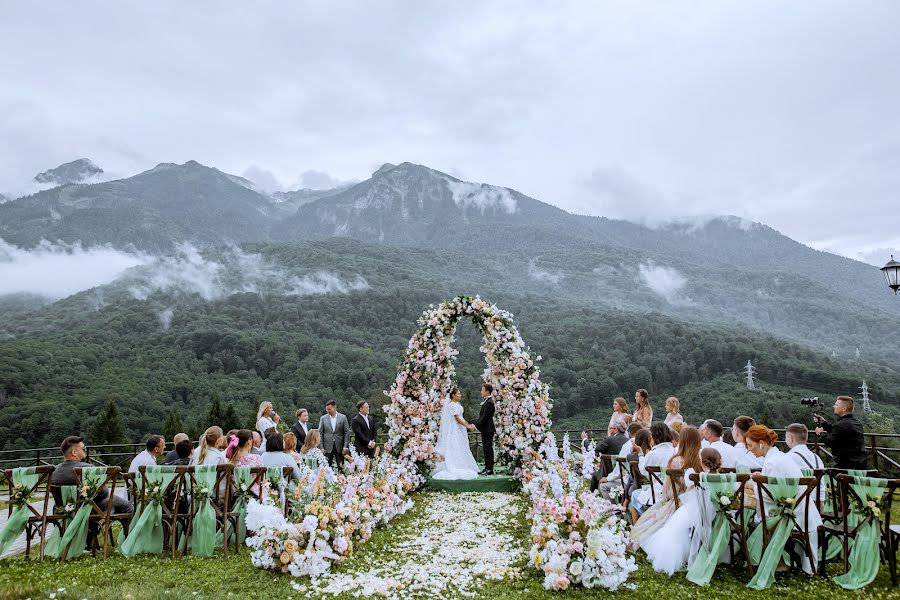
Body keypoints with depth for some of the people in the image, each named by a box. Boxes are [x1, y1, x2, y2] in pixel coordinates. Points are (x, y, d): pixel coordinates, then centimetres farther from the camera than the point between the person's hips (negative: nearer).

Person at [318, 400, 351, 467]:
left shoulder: (343, 418, 1)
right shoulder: (323, 418, 3)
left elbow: (347, 433, 1)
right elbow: (320, 433, 4)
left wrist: (345, 446, -6)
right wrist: (321, 447, -3)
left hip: (339, 447, 0)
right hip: (327, 447, 0)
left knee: (340, 466, 1)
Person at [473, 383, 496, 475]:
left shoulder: (489, 402, -18)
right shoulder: (486, 401, 13)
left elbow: (485, 417, -20)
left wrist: (476, 425, -17)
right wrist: (475, 424, 12)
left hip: (488, 429, -10)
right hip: (485, 429, 10)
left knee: (488, 448, -4)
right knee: (486, 448, 13)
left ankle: (489, 469, 2)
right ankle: (487, 468, 19)